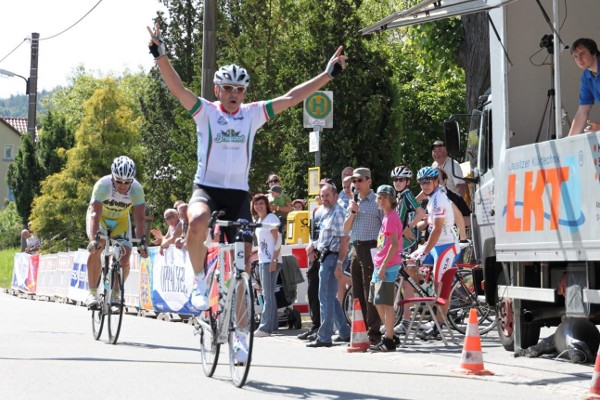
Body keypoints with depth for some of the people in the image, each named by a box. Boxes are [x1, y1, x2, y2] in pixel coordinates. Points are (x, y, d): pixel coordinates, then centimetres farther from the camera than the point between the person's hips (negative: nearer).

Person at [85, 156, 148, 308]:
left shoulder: (137, 189, -28)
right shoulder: (103, 185, -34)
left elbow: (139, 219, -30)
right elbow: (95, 214, -42)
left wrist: (141, 242, -42)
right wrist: (94, 239, -55)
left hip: (121, 220, 2)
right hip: (100, 217, -2)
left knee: (124, 259, -13)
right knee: (96, 249, -28)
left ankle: (116, 293, 13)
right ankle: (92, 293, -18)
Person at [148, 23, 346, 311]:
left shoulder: (253, 114, 6)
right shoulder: (205, 112, 0)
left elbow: (290, 98, 5)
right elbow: (177, 88, -13)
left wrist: (328, 74, 2)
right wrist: (160, 55, -28)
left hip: (238, 192, 3)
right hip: (206, 188, -3)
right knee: (198, 222, -36)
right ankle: (199, 280, -13)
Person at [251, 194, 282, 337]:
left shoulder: (271, 218, -8)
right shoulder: (258, 220, 17)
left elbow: (278, 240, -13)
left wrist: (274, 260, -20)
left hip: (271, 262, -9)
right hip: (262, 261, 9)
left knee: (268, 295, -11)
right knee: (267, 294, 10)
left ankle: (265, 327, -13)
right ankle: (273, 325, 15)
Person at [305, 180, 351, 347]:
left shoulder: (338, 213, -13)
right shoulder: (326, 212, 17)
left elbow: (344, 239, -19)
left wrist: (339, 263, -23)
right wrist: (314, 245, 11)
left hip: (332, 258, -10)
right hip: (325, 257, 10)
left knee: (326, 297, -8)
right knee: (330, 297, 15)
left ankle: (324, 337, -5)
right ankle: (344, 332, 22)